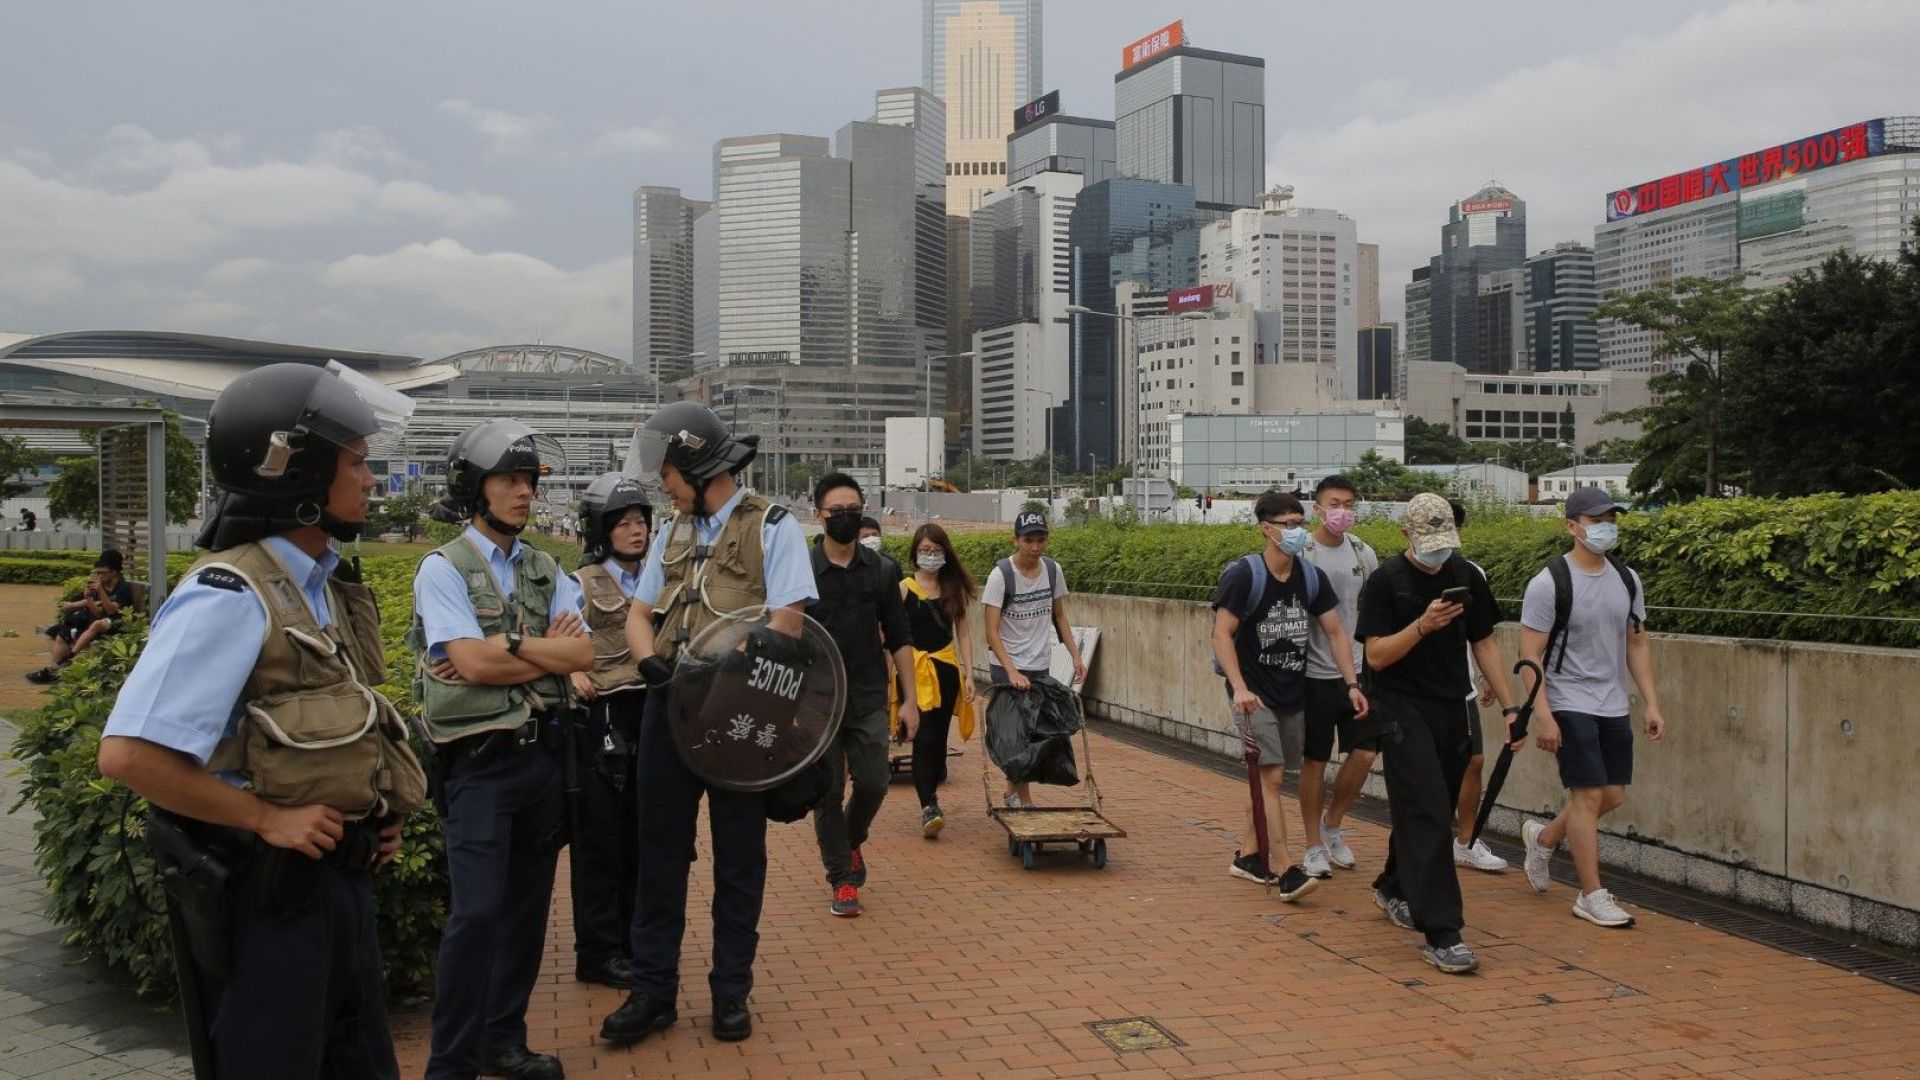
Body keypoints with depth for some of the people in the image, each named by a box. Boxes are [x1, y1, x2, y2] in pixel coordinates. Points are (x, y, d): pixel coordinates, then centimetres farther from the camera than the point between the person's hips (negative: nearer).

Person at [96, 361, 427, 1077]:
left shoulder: (326, 586, 8)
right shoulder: (230, 596, -19)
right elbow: (128, 754, -25)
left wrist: (378, 810, 8)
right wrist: (270, 820, -19)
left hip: (341, 877, 8)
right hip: (264, 894, -8)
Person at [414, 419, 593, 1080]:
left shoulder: (545, 571, 11)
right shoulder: (444, 567, -4)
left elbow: (581, 655, -2)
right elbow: (471, 662, -17)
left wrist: (508, 643, -13)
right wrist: (547, 647, -7)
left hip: (545, 753, 6)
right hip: (480, 760, -6)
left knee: (528, 907, 12)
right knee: (477, 913, -10)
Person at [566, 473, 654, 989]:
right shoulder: (582, 585, -4)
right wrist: (575, 675, -27)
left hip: (651, 714, 5)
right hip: (602, 719, -5)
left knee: (642, 835, 12)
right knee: (601, 837, 3)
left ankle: (635, 941, 25)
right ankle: (598, 952, 13)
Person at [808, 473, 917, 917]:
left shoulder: (882, 570, 3)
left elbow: (898, 639, 7)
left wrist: (910, 699, 3)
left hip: (869, 700, 2)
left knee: (873, 782, -2)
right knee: (827, 793, 2)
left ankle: (852, 841, 30)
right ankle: (842, 881, 17)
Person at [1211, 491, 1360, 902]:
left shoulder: (1312, 577, 3)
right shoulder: (1244, 575, -14)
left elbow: (1335, 632, 7)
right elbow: (1222, 635, -16)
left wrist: (1352, 684, -2)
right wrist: (1239, 688, -26)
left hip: (1292, 693, 6)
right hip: (1253, 693, -6)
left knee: (1268, 777, 13)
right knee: (1270, 776, -13)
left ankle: (1247, 856, 26)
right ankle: (1287, 872, -15)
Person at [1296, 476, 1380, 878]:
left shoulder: (1363, 553, 6)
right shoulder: (1301, 554, -10)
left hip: (1357, 671, 4)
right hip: (1316, 672, -4)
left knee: (1364, 752, 0)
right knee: (1315, 759, 4)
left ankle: (1333, 826, 24)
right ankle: (1314, 846, 18)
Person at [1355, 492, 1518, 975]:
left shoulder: (1467, 577, 7)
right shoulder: (1385, 581, -8)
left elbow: (1484, 644, 12)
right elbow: (1376, 655, -12)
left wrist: (1508, 705, 6)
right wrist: (1423, 626, -26)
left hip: (1452, 711, 6)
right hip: (1403, 711, -5)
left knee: (1423, 811, 16)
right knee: (1428, 816, -13)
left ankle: (1393, 887, 40)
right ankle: (1441, 933, -12)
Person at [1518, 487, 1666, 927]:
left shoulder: (1626, 579, 6)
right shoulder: (1549, 583, -13)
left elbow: (1637, 644, 13)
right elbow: (1531, 655, -13)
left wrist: (1652, 704, 6)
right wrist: (1542, 715, -19)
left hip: (1614, 706, 7)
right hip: (1570, 704, -7)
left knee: (1613, 796, 10)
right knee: (1589, 795, -6)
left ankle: (1542, 837, 34)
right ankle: (1592, 896, 5)